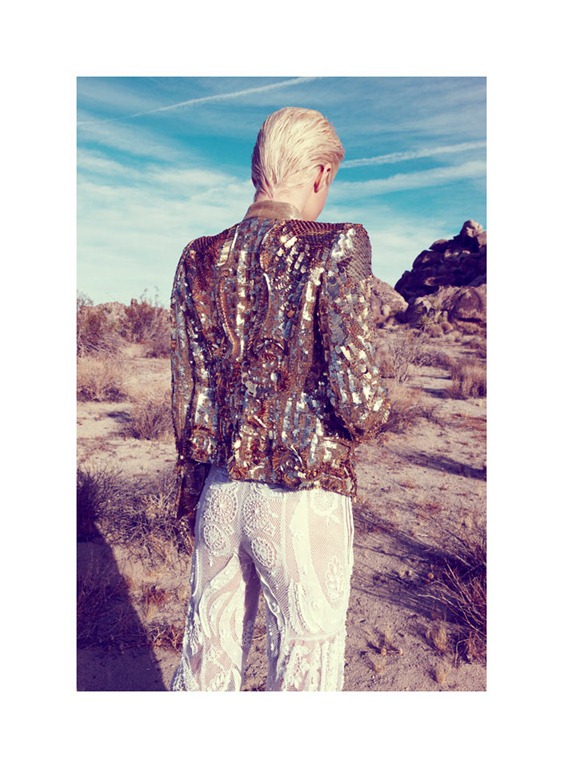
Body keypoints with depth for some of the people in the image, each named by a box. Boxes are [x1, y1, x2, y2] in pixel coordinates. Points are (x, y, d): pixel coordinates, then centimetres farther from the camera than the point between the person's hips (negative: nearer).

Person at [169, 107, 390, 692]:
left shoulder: (200, 259, 3)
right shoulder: (336, 248, -12)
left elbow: (185, 395, 7)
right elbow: (359, 398, -18)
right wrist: (369, 413, 6)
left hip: (219, 490, 5)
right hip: (302, 498, -5)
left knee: (208, 656, 21)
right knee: (304, 665, 14)